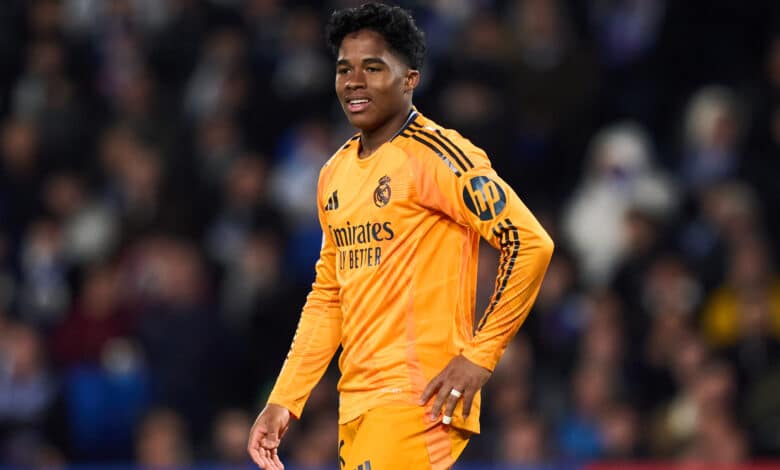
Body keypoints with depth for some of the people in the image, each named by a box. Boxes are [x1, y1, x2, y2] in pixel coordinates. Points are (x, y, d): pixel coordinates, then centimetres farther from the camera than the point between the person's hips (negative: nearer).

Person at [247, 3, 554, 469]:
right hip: (356, 405, 8)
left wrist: (480, 356, -15)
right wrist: (283, 401, 15)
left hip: (419, 400, -8)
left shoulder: (436, 155, -8)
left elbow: (530, 243, -13)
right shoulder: (335, 173, 16)